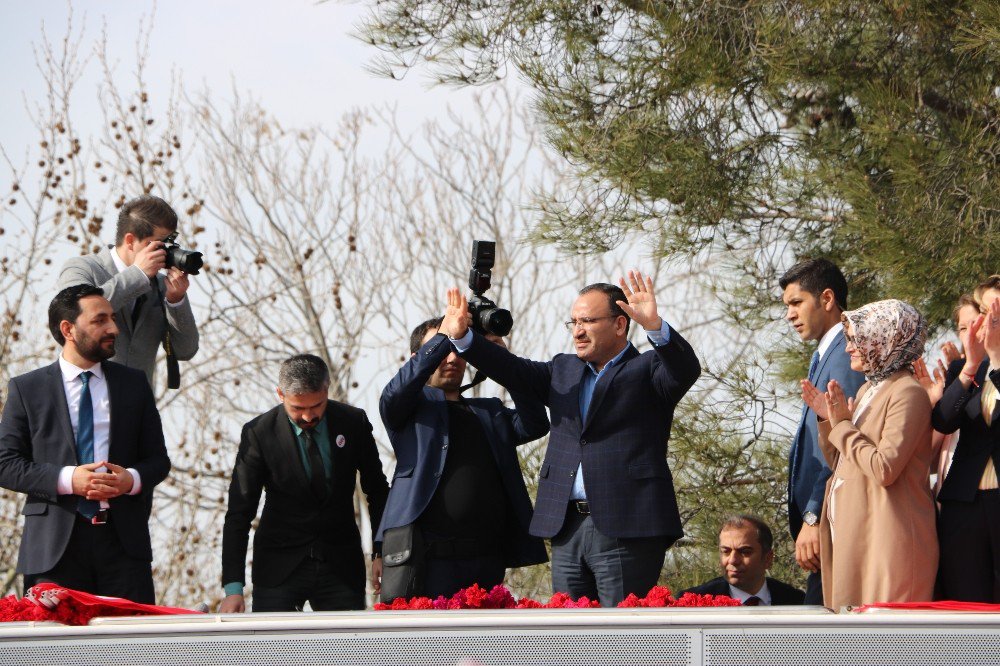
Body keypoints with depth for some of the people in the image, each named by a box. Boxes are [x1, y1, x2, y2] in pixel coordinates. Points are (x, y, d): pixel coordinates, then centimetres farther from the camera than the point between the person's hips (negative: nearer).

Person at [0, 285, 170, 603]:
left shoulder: (133, 384, 14)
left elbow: (158, 459, 15)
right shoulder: (26, 389, 7)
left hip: (123, 541, 2)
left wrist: (132, 479, -8)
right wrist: (66, 479, -13)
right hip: (55, 547, -2)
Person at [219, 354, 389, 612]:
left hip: (341, 564, 2)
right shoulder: (259, 433, -9)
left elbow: (377, 491, 11)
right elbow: (239, 513, -8)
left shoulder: (353, 422, -2)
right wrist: (233, 588, -15)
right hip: (279, 567, -2)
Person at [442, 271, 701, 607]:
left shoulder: (648, 369, 2)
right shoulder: (563, 371, 21)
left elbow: (686, 368, -16)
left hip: (627, 530, -6)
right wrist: (462, 337, -1)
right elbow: (515, 370, 12)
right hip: (567, 529, 6)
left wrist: (655, 326, -35)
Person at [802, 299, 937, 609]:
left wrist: (843, 426, -11)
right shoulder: (868, 390, 18)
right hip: (853, 536, 9)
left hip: (886, 535, -9)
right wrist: (828, 419, 7)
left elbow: (885, 468, -21)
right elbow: (841, 464, 22)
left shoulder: (908, 393, -10)